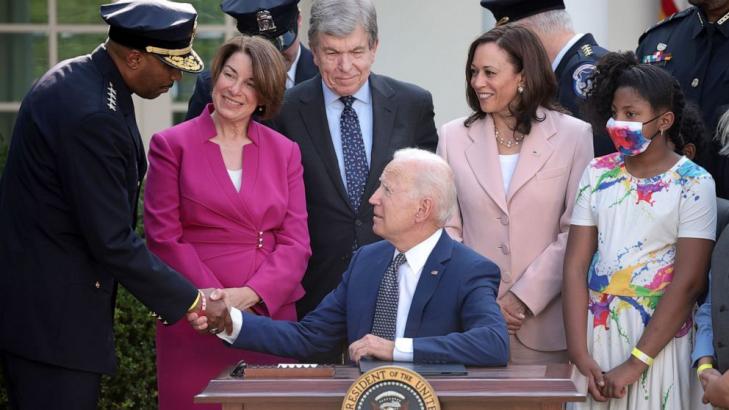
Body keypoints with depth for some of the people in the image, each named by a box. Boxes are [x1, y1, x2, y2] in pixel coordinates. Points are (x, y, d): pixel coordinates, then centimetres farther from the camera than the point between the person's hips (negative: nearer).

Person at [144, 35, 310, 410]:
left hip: (270, 315, 2)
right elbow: (163, 237, -3)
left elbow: (296, 242, 4)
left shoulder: (285, 152, 11)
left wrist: (251, 294, -12)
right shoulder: (172, 145, 3)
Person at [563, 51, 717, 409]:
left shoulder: (693, 184, -7)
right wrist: (579, 354, -10)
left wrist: (634, 364, -14)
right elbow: (576, 265, -1)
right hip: (595, 330, 3)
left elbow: (688, 282, -12)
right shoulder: (597, 174, 3)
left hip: (658, 338, -3)